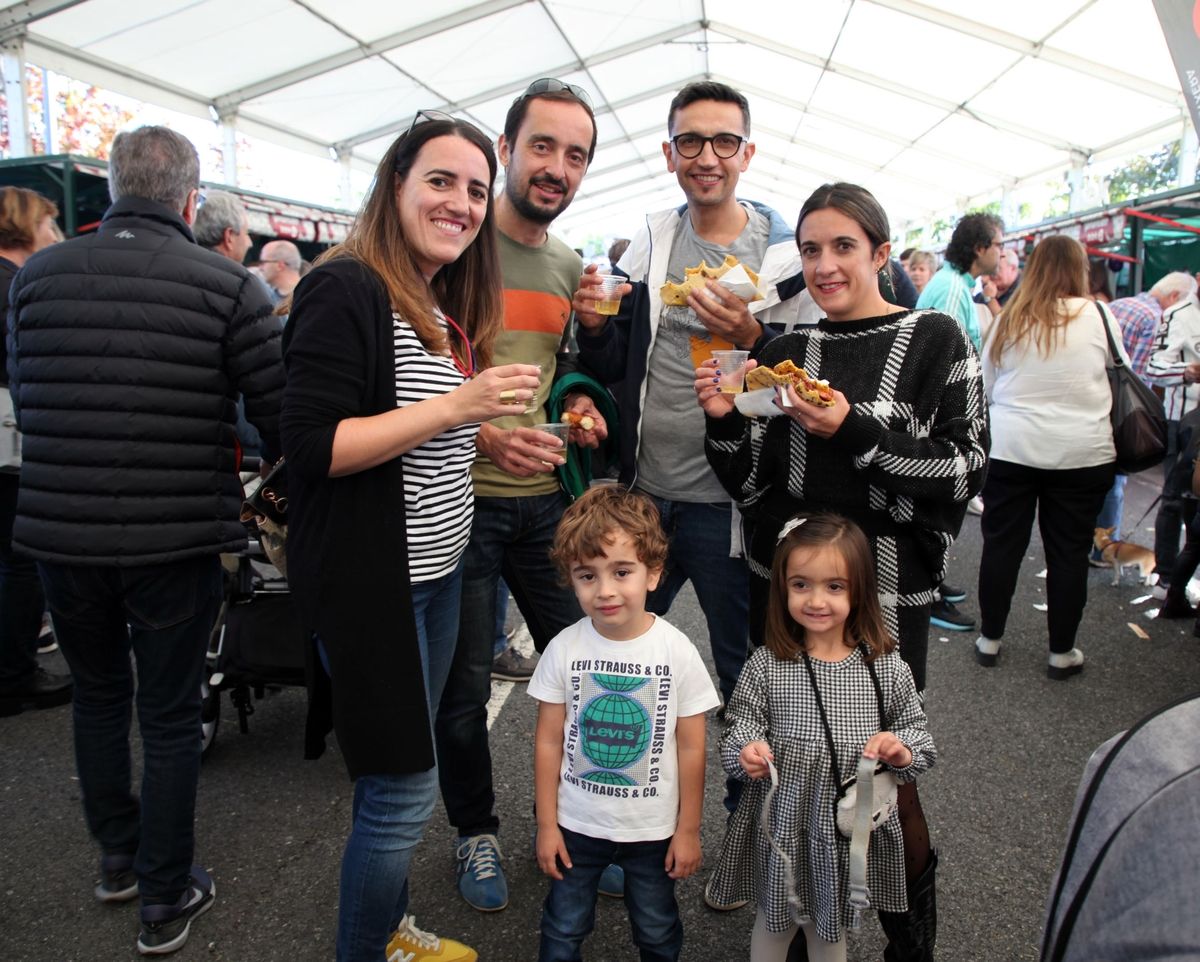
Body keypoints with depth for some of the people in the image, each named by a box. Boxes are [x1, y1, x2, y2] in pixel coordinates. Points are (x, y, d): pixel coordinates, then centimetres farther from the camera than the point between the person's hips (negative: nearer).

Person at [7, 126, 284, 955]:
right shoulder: (227, 284, -11)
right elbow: (279, 417, -12)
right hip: (176, 542, -3)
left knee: (98, 694, 24)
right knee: (170, 715, 11)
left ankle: (118, 857, 40)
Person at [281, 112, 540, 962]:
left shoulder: (449, 305, 13)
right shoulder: (347, 289, -15)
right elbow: (313, 446, -22)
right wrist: (455, 406, -24)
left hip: (437, 570, 9)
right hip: (370, 578, -9)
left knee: (405, 771, 20)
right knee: (404, 789, 0)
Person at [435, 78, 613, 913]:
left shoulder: (572, 264, 11)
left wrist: (579, 404, 1)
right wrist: (478, 434, -23)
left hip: (545, 498, 6)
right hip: (459, 499, -5)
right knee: (465, 687, 8)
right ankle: (476, 832, 33)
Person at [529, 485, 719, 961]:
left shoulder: (677, 652, -16)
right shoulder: (565, 649, -14)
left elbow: (691, 749, -8)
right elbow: (548, 742, -6)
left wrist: (688, 830, -3)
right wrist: (546, 824, -3)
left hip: (652, 829, 0)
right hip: (577, 824, 1)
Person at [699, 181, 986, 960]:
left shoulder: (934, 340, -3)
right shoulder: (786, 351, 7)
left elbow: (967, 469, -10)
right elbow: (751, 485, 6)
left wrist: (854, 432, -21)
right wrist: (727, 421, -13)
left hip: (886, 591, -3)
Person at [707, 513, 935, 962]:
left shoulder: (886, 668, -10)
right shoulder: (766, 666, -13)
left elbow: (917, 731, 1)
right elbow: (737, 730, -5)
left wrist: (901, 750, -20)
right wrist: (747, 752, -26)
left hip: (852, 830, 1)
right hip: (781, 824, -1)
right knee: (773, 924, 22)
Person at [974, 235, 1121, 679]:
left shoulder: (1010, 319, 1)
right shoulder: (1096, 315, -5)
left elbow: (984, 386, 8)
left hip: (1009, 449, 1)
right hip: (1082, 454, -1)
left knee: (1002, 544, 11)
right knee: (1069, 552, 9)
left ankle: (989, 640, 23)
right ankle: (1062, 652, 20)